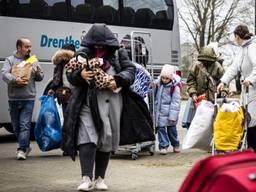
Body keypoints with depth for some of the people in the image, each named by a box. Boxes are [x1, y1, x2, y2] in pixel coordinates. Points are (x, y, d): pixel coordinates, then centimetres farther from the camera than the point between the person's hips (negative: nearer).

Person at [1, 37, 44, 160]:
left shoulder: (33, 61, 10)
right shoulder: (10, 60, 3)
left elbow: (40, 78, 15)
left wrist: (38, 72, -8)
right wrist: (15, 80, -29)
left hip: (28, 99, 0)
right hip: (13, 98, 0)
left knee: (25, 125, -10)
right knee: (16, 126, 10)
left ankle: (22, 150, -10)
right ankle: (26, 146, 27)